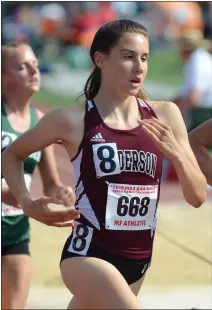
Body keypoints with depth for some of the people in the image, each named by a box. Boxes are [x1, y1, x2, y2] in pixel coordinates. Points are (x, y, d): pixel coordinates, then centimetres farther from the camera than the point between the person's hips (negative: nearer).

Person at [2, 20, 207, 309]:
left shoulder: (165, 115, 2)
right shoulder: (73, 120, -7)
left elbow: (197, 196, 3)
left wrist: (176, 153, -13)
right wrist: (28, 203, -3)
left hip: (138, 260, 5)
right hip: (89, 254, -5)